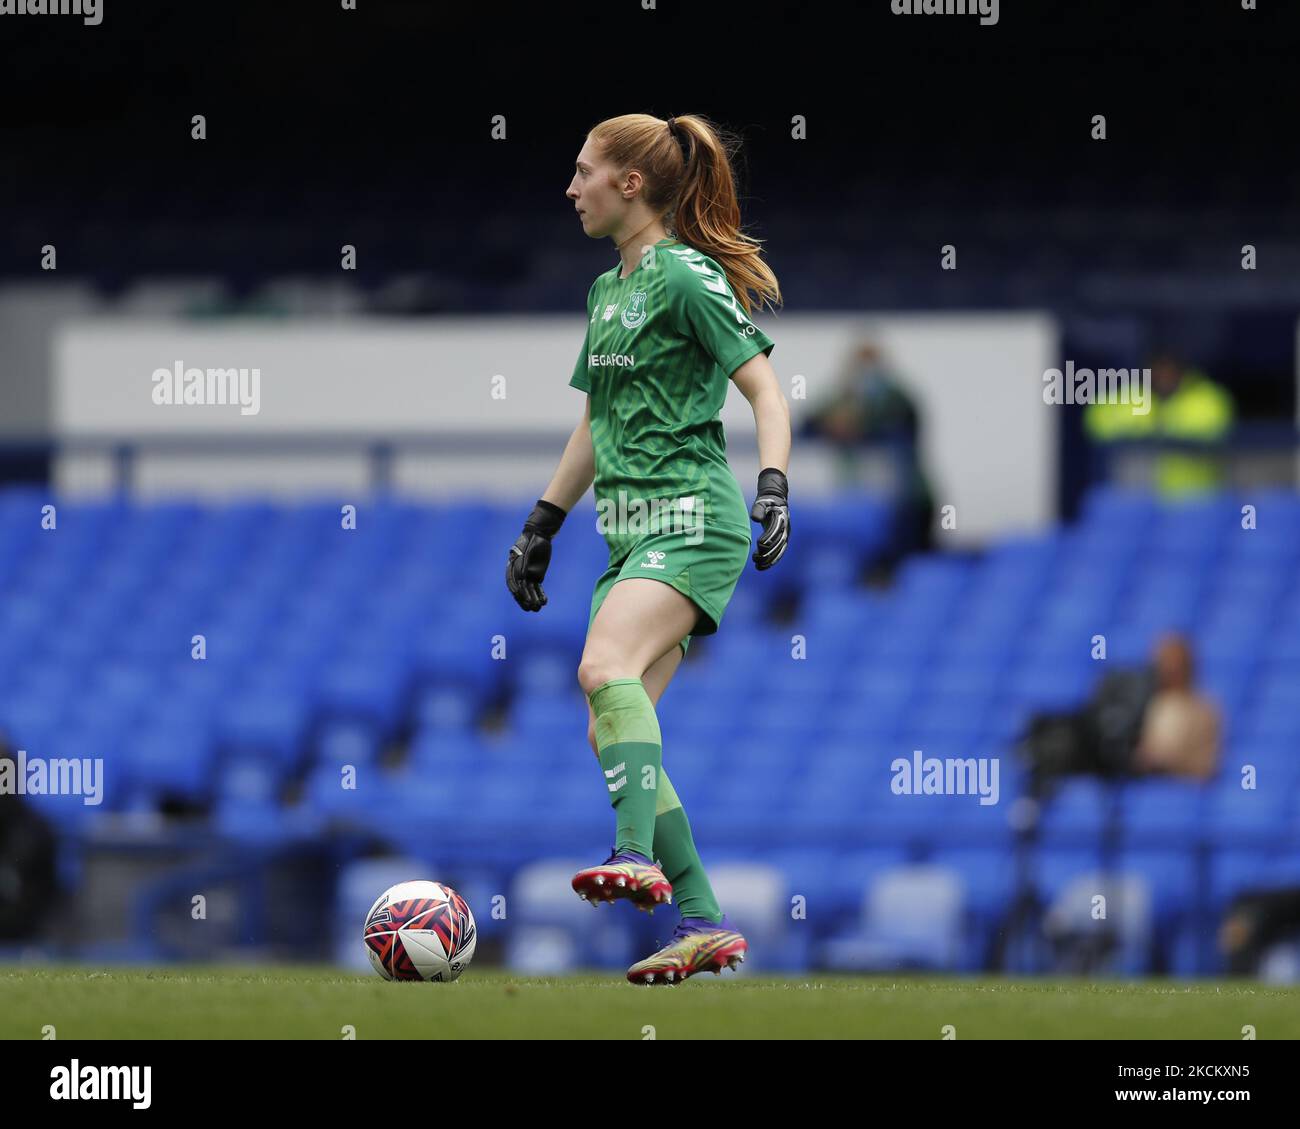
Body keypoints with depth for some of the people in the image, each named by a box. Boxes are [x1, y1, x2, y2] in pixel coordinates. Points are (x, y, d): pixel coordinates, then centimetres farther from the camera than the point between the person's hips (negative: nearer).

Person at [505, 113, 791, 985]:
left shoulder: (687, 276, -6)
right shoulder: (609, 290, 20)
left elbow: (767, 391, -10)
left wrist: (775, 486, -24)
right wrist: (543, 525, 28)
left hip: (692, 516, -9)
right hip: (633, 530, 9)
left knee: (607, 666, -31)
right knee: (614, 734, 0)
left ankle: (638, 856, -45)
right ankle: (705, 925, 1)